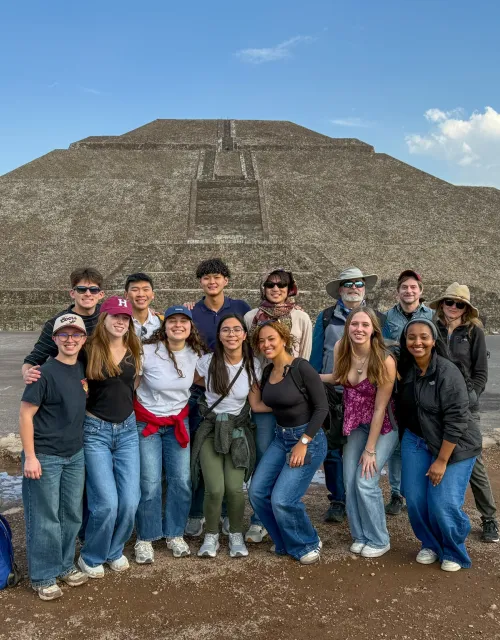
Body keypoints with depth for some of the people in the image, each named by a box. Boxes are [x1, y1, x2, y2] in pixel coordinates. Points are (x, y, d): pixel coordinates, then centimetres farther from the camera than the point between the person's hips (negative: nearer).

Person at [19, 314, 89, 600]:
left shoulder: (83, 368, 2)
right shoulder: (46, 373, -17)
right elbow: (26, 414, -15)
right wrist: (30, 457, -16)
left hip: (75, 455, 6)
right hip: (45, 457, -6)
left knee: (72, 514, 16)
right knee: (45, 518, 5)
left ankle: (65, 565, 34)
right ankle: (43, 577, 21)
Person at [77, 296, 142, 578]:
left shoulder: (134, 350, 2)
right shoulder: (89, 349, -10)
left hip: (127, 430, 4)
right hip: (95, 431, -4)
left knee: (130, 500, 2)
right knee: (107, 502, -7)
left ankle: (115, 551, 29)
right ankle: (92, 557, 21)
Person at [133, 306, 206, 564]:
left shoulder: (196, 354, -4)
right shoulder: (148, 352, -18)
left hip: (178, 422, 4)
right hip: (146, 422, -4)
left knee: (181, 481, 3)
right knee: (150, 483, -5)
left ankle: (175, 534, 24)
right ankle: (145, 539, 16)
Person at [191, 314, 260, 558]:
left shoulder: (253, 365, -4)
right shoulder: (208, 362, -8)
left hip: (239, 430, 1)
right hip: (210, 430, -1)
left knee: (234, 488, -13)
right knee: (215, 489, -14)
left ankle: (236, 535, 13)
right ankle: (211, 536, 12)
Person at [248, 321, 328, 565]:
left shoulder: (301, 368, -17)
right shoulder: (267, 372, 5)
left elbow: (321, 407, -16)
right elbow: (258, 406, 10)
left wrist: (303, 443, -18)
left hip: (308, 439, -8)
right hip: (280, 437, 8)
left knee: (282, 499, -14)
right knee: (257, 492, 1)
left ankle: (308, 544, 14)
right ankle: (286, 542, 23)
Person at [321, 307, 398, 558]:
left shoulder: (385, 361, -26)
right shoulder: (341, 348, -12)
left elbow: (380, 408, -21)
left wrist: (370, 450, -16)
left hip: (383, 425, -5)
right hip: (356, 423, 5)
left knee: (366, 481, -10)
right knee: (349, 481, 0)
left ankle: (379, 541, 12)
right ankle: (360, 536, 21)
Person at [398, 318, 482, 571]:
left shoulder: (448, 372, -22)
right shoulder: (406, 369, -3)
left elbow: (456, 420, -22)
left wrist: (442, 460, -20)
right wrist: (407, 440, 9)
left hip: (454, 445, -5)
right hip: (417, 440, 5)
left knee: (443, 504, -10)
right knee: (414, 499, 1)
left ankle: (453, 553, 17)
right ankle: (430, 545, 26)